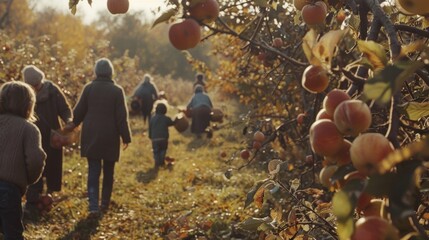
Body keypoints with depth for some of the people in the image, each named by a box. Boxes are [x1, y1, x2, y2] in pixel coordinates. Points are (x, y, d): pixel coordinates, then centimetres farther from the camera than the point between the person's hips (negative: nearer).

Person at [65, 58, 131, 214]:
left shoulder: (89, 88, -2)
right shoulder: (117, 90, -6)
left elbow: (79, 111, 3)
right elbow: (122, 116, -6)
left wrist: (73, 124, 22)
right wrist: (125, 137, 0)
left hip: (91, 136, 1)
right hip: (110, 137, -1)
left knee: (93, 171, 2)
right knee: (108, 171, 14)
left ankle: (93, 206, -8)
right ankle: (105, 203, 21)